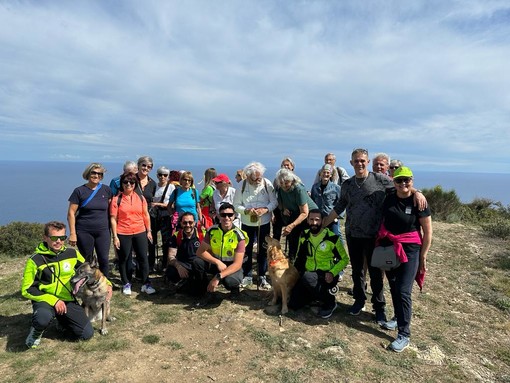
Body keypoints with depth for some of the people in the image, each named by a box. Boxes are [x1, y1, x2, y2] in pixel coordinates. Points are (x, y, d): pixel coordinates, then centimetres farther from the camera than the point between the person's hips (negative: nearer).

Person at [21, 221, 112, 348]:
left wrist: (107, 283, -2)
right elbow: (27, 290, -8)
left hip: (69, 301, 3)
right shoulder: (35, 260, -12)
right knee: (43, 318, -39)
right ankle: (36, 331, -1)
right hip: (46, 299, -3)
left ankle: (62, 320, 21)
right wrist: (53, 300, -17)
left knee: (87, 334, -8)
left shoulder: (72, 253, -2)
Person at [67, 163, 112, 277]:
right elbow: (71, 213, -3)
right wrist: (72, 233, -8)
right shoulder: (79, 191, -3)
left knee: (104, 259, 1)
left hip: (103, 231, 2)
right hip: (84, 232, -2)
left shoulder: (106, 190, 4)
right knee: (86, 261, 7)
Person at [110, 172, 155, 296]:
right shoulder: (117, 199, -3)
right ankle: (126, 284, 24)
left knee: (143, 258, 5)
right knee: (124, 259, 9)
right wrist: (115, 236, -8)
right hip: (123, 234, -2)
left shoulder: (140, 198, 5)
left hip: (140, 233, 2)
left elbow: (146, 215, 9)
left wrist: (149, 231, 7)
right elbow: (113, 219, -5)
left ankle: (146, 284, 15)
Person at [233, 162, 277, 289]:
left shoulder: (267, 184, -9)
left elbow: (274, 202, -6)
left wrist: (266, 209, -24)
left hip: (264, 222, 0)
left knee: (263, 250, 9)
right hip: (247, 223, 0)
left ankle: (262, 277, 24)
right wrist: (247, 210, -25)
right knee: (247, 250, 9)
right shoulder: (242, 186, -9)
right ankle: (247, 276, 25)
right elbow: (236, 205, -7)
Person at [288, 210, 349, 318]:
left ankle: (330, 301, -11)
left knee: (306, 278, -36)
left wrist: (332, 273, -18)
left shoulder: (332, 238, -12)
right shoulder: (304, 235, 2)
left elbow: (344, 259, -4)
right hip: (308, 274, 5)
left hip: (326, 276, -5)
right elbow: (299, 256, 16)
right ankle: (317, 293, 22)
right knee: (293, 304, -3)